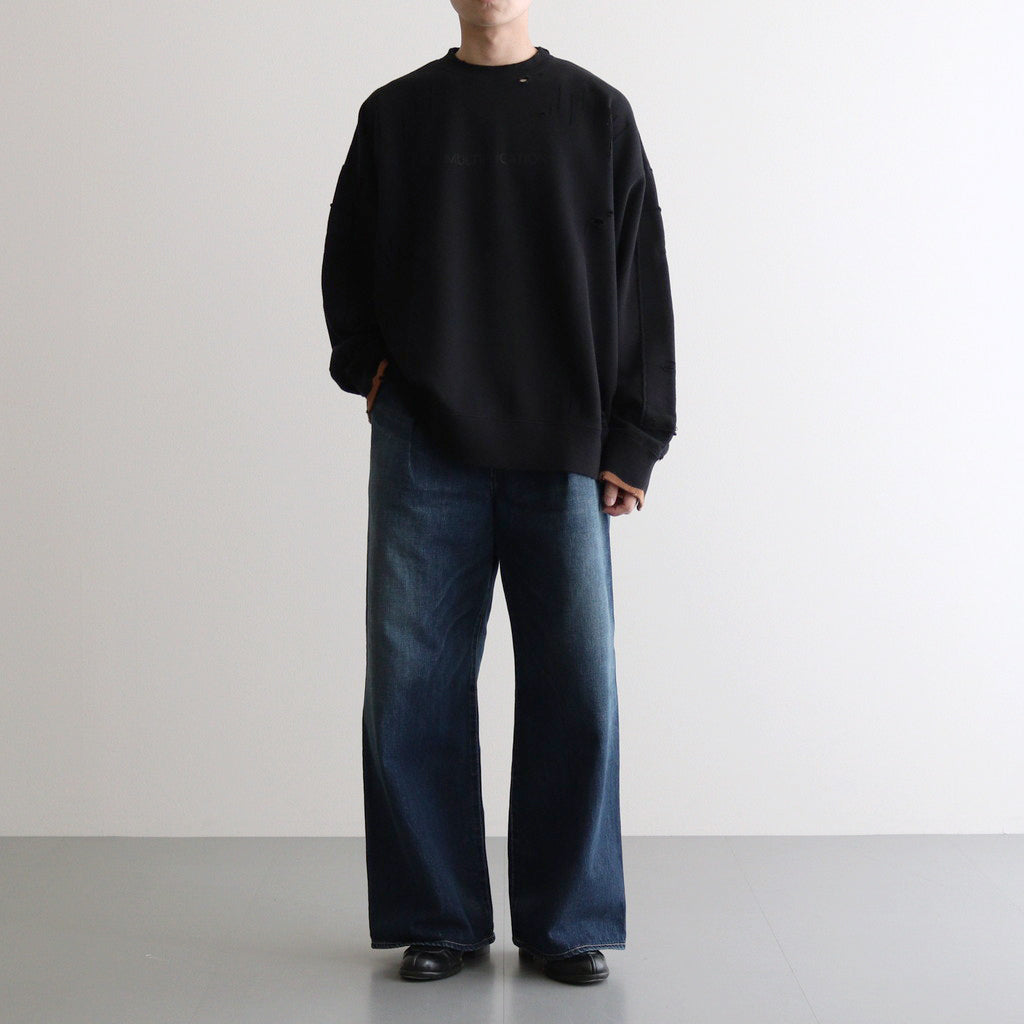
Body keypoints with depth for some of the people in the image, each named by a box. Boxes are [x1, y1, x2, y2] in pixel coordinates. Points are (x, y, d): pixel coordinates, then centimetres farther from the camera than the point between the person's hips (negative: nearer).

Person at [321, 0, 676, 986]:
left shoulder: (598, 113, 8)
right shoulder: (393, 113, 11)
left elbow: (642, 284, 5)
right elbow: (345, 265, 19)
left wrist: (633, 440, -1)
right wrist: (368, 369, 2)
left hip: (563, 457, 0)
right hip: (423, 454, 1)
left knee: (575, 689, -1)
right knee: (412, 689, 1)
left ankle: (566, 922, 14)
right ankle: (439, 919, 15)